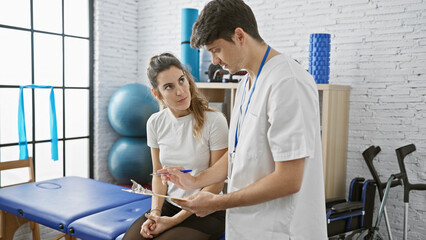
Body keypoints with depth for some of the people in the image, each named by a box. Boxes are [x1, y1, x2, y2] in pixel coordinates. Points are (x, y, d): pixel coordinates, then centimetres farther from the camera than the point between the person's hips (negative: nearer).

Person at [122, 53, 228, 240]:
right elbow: (159, 174, 8)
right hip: (168, 204, 4)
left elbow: (215, 184, -11)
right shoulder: (155, 123, 0)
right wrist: (155, 213, -7)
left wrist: (174, 220, -12)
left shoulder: (214, 121, -15)